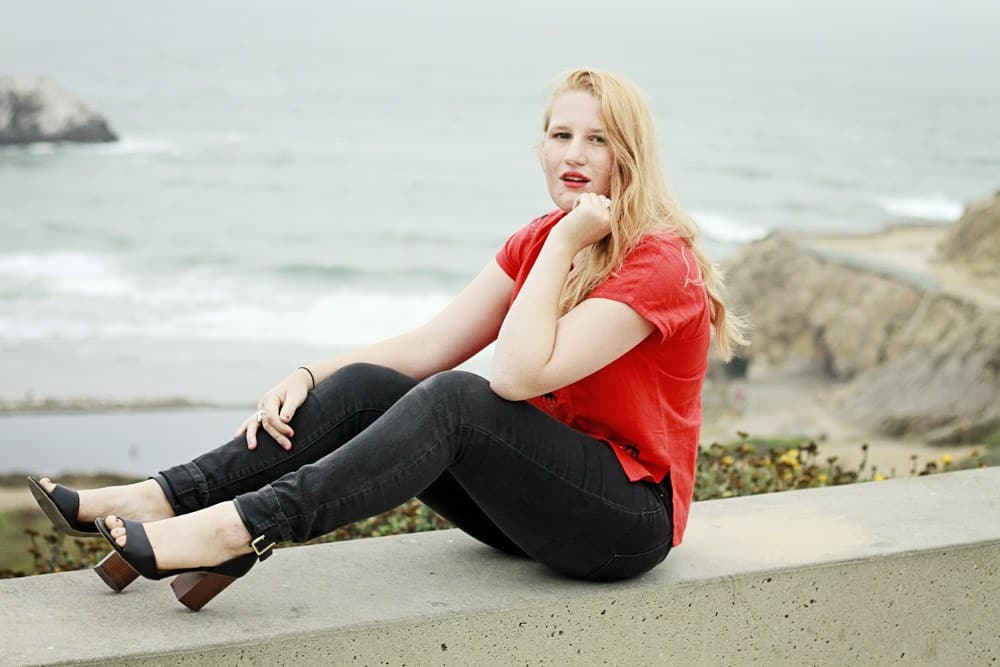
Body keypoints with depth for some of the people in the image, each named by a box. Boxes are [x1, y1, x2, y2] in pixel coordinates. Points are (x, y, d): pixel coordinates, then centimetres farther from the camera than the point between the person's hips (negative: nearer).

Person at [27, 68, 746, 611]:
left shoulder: (661, 263, -16)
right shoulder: (537, 243, 9)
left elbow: (518, 374, -26)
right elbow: (427, 347, 2)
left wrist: (564, 244, -21)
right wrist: (307, 379, -10)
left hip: (631, 516, -7)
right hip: (544, 493, 7)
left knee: (455, 399, -31)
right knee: (365, 385, -11)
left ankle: (243, 530, -38)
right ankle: (164, 499, -21)